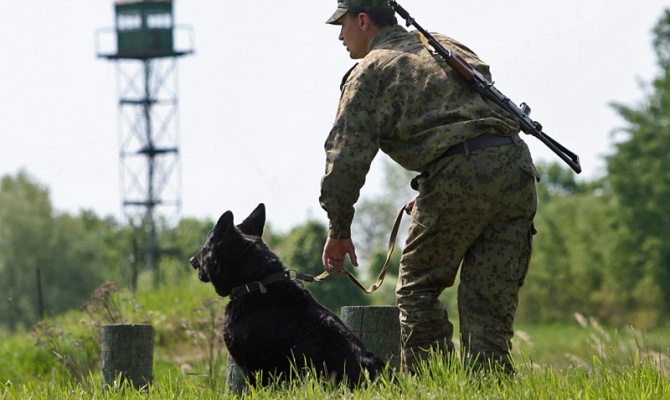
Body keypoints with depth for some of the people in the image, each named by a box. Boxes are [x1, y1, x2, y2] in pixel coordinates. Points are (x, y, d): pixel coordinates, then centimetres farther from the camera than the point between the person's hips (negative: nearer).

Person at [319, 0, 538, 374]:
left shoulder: (371, 70, 9)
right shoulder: (448, 46, 29)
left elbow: (348, 154, 1)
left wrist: (339, 230, 8)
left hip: (460, 173, -6)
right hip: (517, 166, 6)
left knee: (418, 287, 9)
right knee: (489, 301, 9)